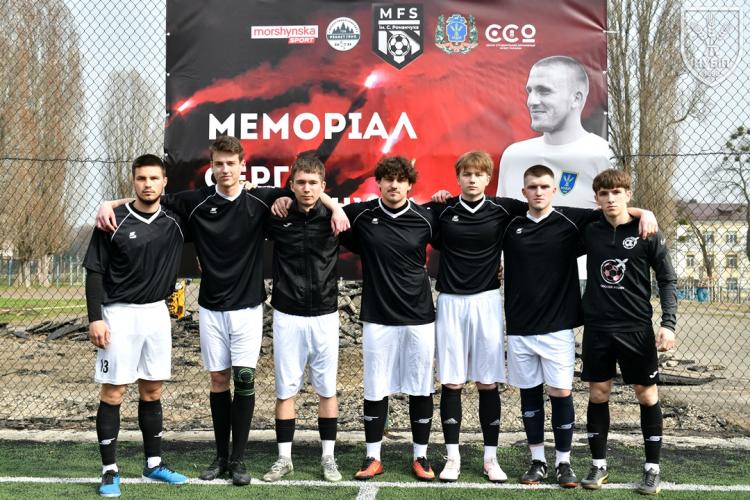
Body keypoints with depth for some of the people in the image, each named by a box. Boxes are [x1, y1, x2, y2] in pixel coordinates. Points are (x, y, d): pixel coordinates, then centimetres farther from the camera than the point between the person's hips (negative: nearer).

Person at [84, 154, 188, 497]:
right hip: (119, 314, -4)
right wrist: (95, 319, -12)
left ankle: (154, 463, 23)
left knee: (152, 392, 12)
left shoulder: (175, 221, 2)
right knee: (112, 393, -1)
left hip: (157, 313, 4)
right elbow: (95, 272, -6)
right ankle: (110, 471, 8)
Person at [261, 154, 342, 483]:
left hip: (325, 315, 0)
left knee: (327, 389, 8)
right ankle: (284, 459, 17)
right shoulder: (278, 217, -3)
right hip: (287, 316, 0)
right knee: (285, 390, 6)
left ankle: (328, 457, 19)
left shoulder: (333, 217, -4)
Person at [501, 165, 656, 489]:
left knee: (560, 393, -1)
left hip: (557, 326, -2)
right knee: (529, 393, 9)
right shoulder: (510, 227, 5)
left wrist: (643, 213, -13)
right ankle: (537, 461, 21)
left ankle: (564, 462, 13)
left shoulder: (570, 221, -1)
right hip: (519, 328, 2)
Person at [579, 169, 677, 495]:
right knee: (598, 394, 7)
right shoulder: (590, 232, 3)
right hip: (597, 327, 2)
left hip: (636, 328, -2)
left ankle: (652, 468, 16)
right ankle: (599, 465, 19)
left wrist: (668, 324, -11)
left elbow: (667, 280, -3)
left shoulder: (647, 233, -5)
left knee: (647, 395, 4)